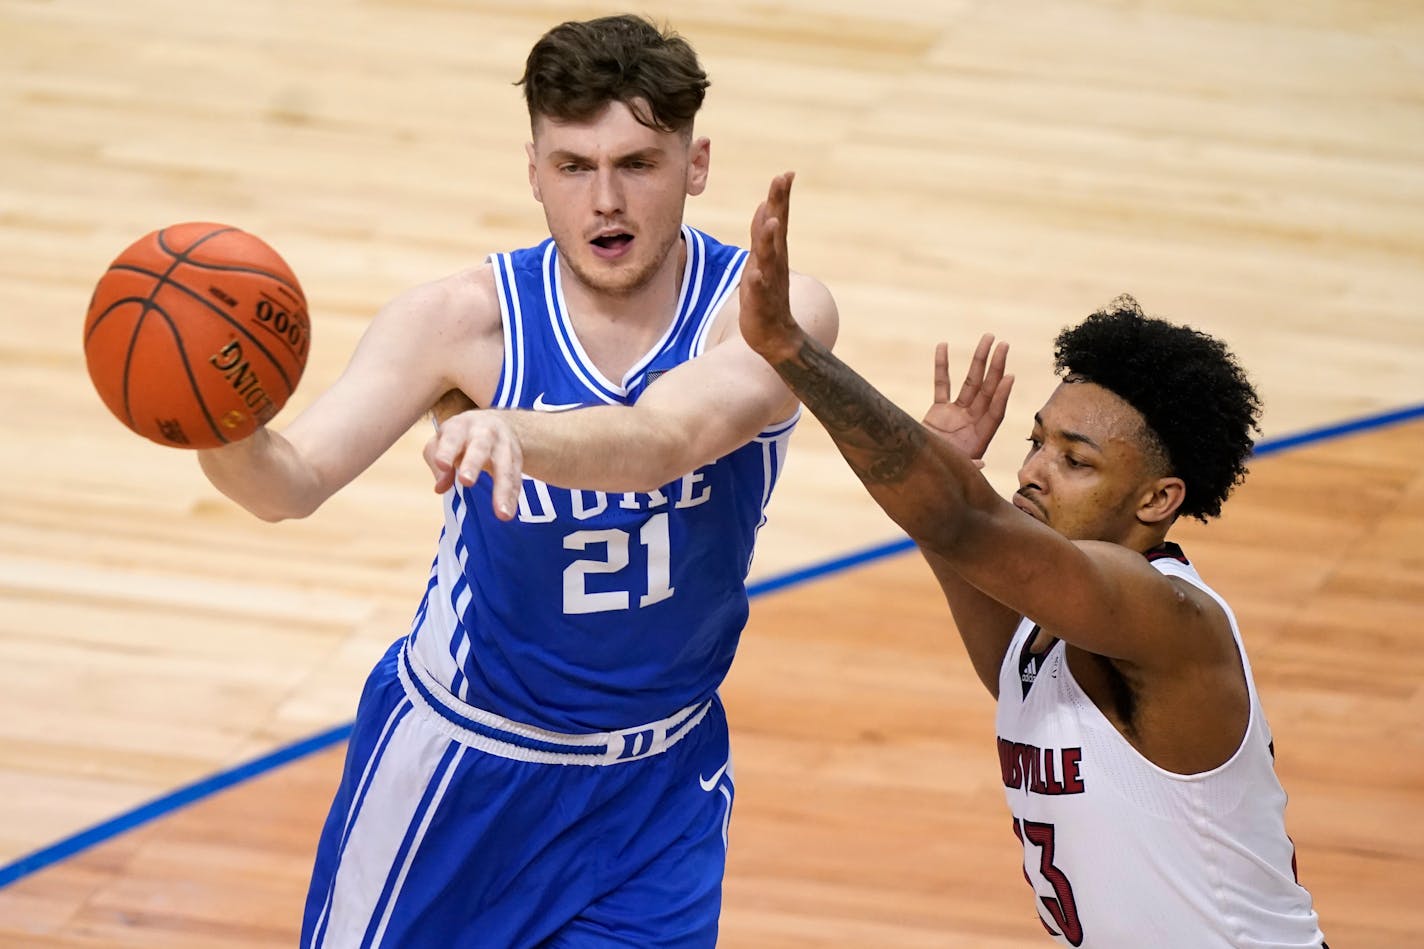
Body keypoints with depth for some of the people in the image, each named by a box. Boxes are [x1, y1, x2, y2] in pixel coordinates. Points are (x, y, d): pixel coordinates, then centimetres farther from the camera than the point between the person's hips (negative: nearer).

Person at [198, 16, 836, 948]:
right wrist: (224, 433, -51)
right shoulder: (468, 319, -17)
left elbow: (668, 437, -40)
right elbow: (295, 480, -27)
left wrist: (517, 435, -60)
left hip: (656, 782, 0)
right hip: (458, 758, 0)